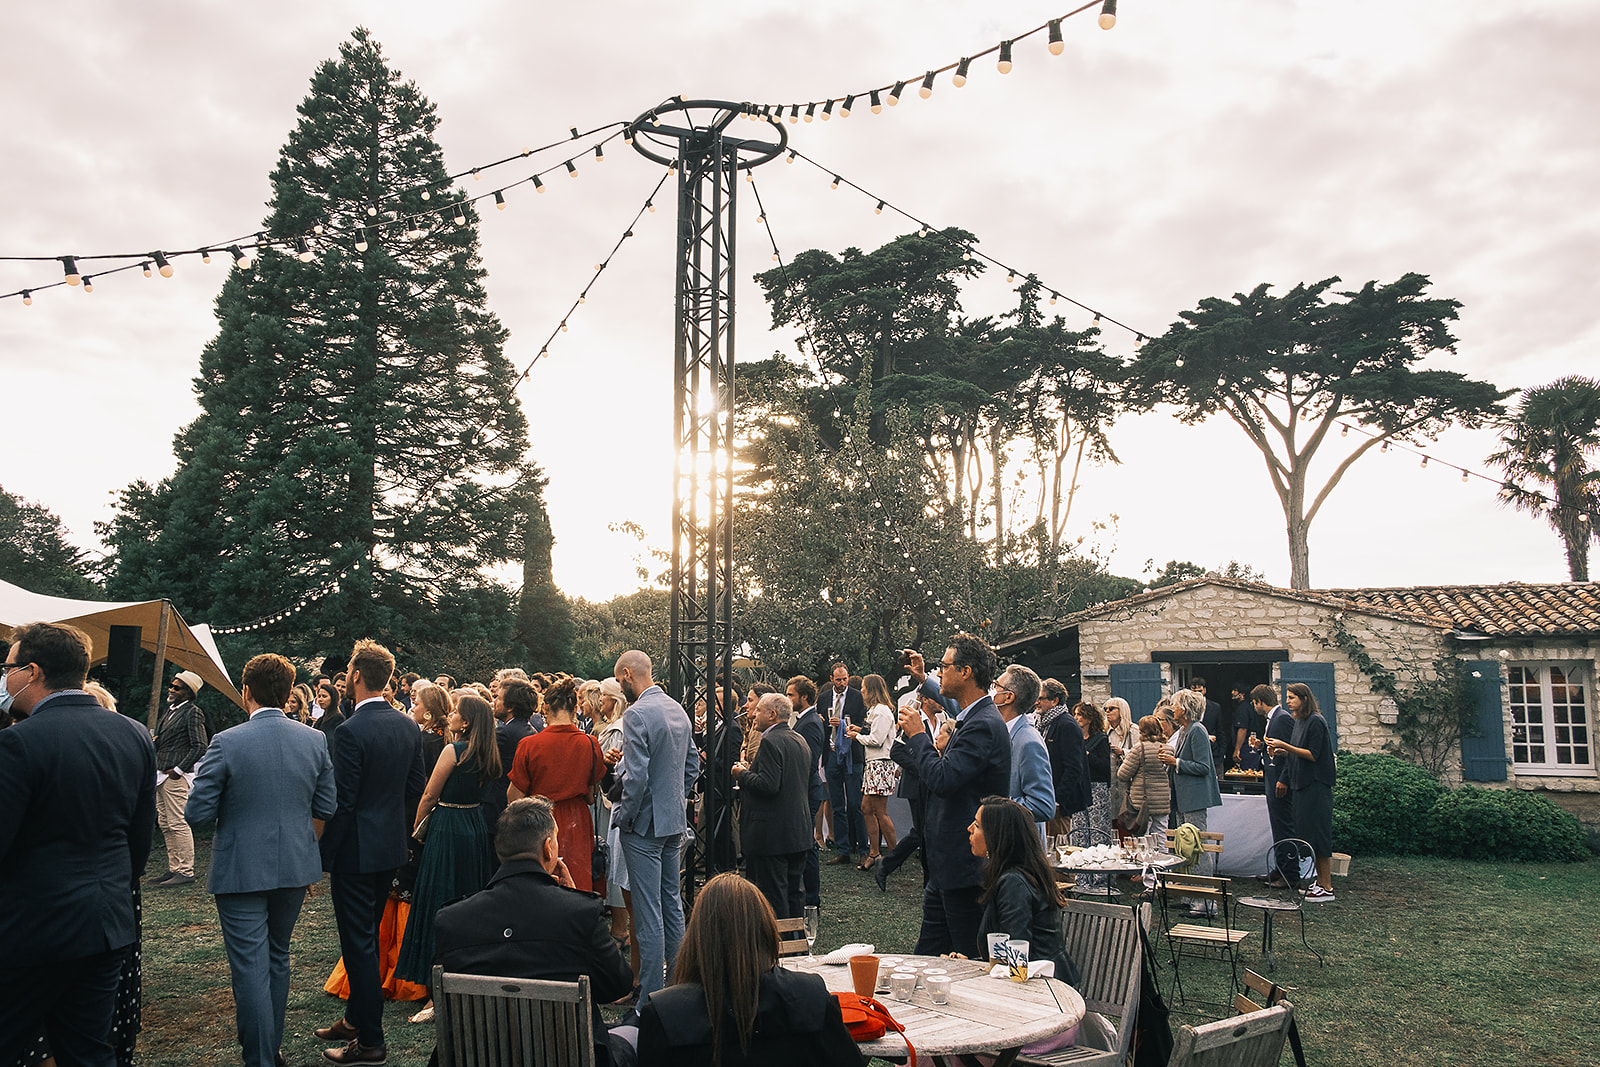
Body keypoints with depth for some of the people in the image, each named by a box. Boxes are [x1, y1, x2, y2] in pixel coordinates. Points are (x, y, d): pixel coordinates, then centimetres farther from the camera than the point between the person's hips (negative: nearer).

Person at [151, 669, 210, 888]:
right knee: (164, 824, 12)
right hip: (162, 775, 9)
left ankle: (185, 871, -5)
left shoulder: (192, 713, -10)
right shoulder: (170, 709, 16)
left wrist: (178, 770, -16)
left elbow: (199, 746, -15)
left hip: (177, 777, -9)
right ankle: (174, 868, 19)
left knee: (177, 824, -9)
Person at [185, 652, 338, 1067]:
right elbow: (327, 807, 1)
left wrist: (236, 799, 6)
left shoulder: (227, 743, -16)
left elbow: (197, 812, -13)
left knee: (251, 966, 3)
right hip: (295, 866, 5)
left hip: (242, 872, -5)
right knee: (277, 958, 21)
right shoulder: (315, 740, -4)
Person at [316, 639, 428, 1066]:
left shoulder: (351, 732, -20)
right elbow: (415, 788, 10)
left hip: (357, 852, -8)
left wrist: (323, 857, -10)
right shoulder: (409, 726, 3)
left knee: (359, 944, 2)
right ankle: (356, 1019, 36)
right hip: (392, 848, 8)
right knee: (367, 937, 21)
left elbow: (342, 803, -19)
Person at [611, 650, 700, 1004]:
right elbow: (692, 764, 15)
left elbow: (636, 777, -23)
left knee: (648, 912, -2)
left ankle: (651, 995, 4)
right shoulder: (678, 709, 8)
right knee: (672, 903, 17)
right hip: (676, 822, 8)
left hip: (645, 824, -8)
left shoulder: (638, 714, -18)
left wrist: (622, 815, -10)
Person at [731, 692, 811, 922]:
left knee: (774, 894, -1)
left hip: (772, 833, -9)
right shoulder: (800, 740, 13)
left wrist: (743, 774, -9)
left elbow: (768, 785, -26)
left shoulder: (770, 741, -17)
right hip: (799, 830, 9)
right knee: (794, 888, 17)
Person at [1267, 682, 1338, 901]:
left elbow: (1313, 755, -17)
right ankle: (1319, 882, 19)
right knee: (1306, 833, 11)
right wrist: (1282, 752, 4)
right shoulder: (1299, 721, 14)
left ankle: (1327, 888, 0)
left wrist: (1285, 746, -19)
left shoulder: (1316, 721, -13)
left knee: (1318, 834, -6)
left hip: (1316, 785, -9)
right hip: (1302, 784, 9)